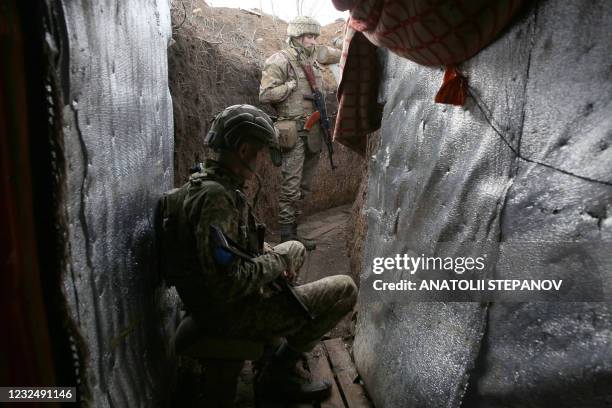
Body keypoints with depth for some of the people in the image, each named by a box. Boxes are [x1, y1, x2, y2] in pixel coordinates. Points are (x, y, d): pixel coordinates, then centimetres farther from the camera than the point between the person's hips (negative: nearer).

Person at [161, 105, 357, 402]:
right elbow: (228, 282, -34)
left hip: (216, 297, 10)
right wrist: (276, 262, -17)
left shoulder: (208, 181, 4)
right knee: (344, 290, -8)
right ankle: (278, 374, 3)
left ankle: (275, 338, 27)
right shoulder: (215, 197, -29)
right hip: (230, 313, -10)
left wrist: (268, 253, 2)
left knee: (295, 248, 26)